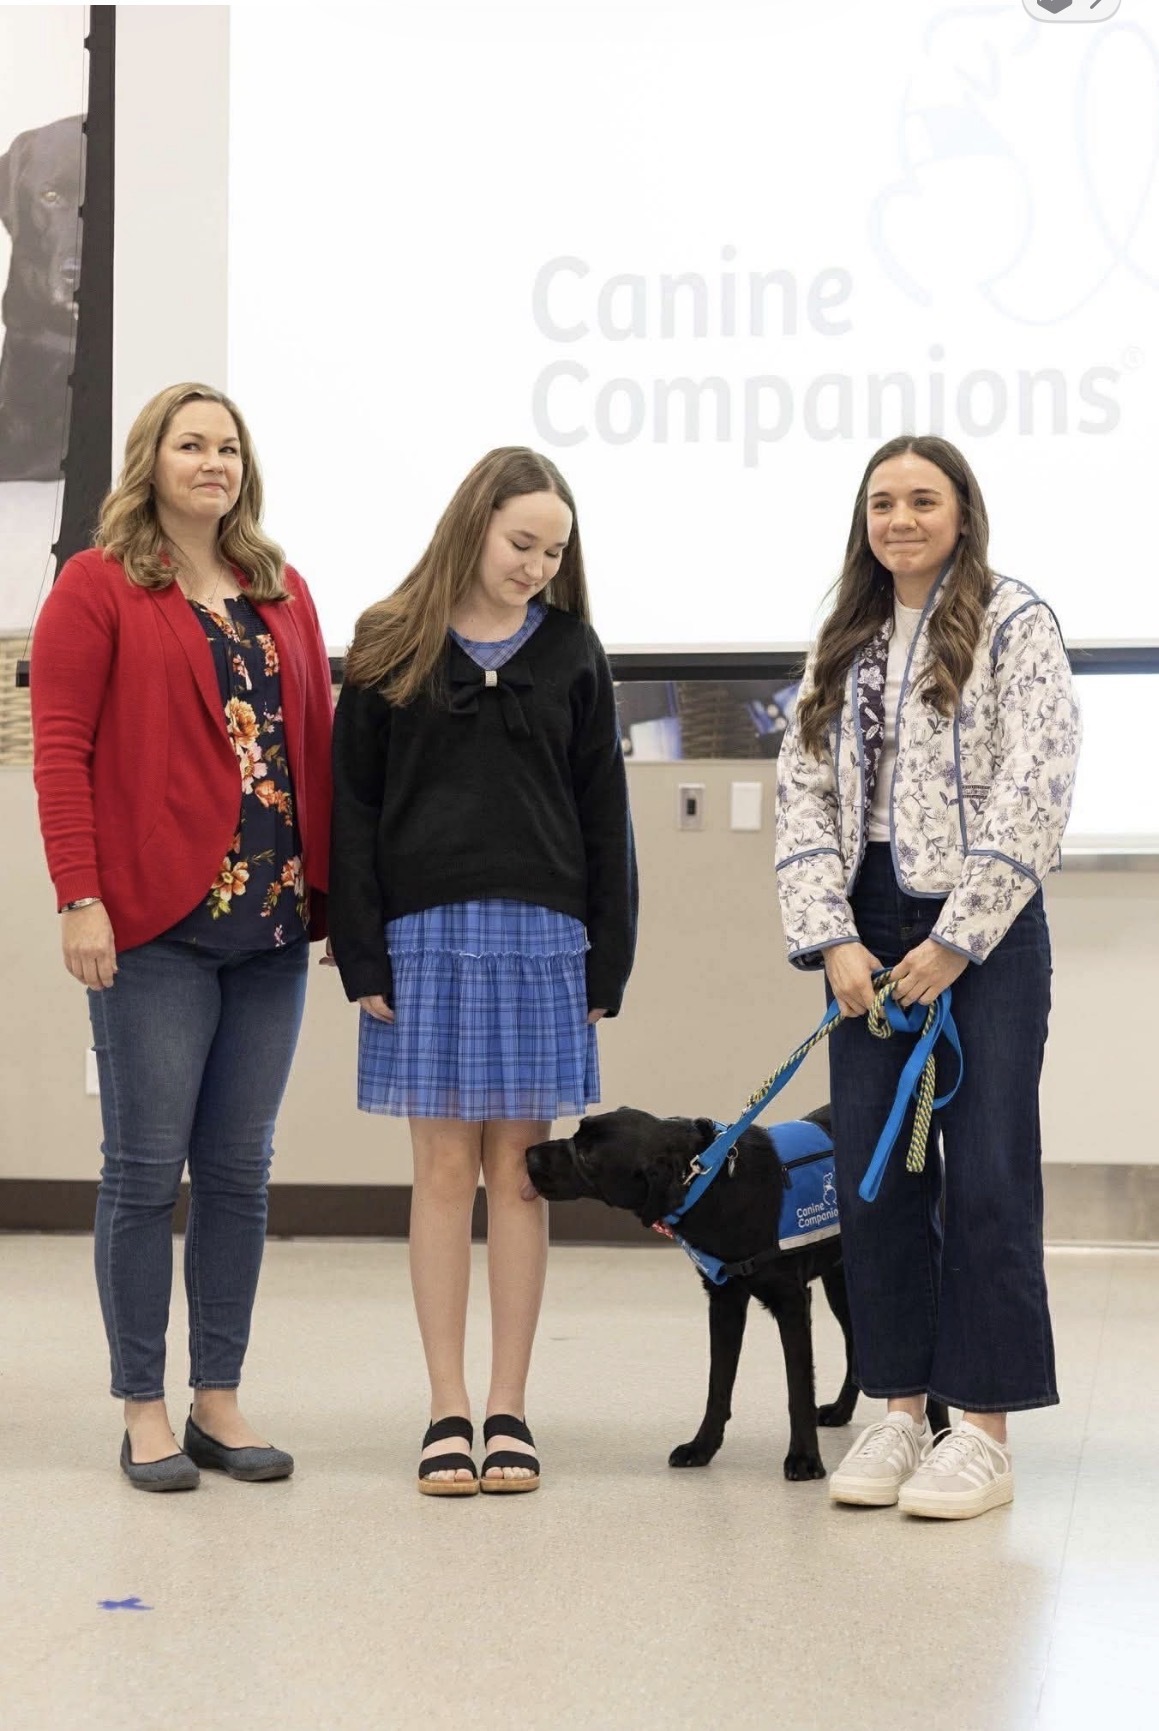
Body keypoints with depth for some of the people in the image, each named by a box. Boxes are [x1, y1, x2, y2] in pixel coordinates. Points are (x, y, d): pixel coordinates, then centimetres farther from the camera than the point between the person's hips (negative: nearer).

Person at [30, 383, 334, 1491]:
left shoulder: (283, 595, 15)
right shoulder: (97, 587, 0)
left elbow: (315, 745, 14)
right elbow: (60, 750, -6)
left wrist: (326, 889, 7)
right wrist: (80, 897, -13)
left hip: (271, 923, 5)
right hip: (153, 924, -5)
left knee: (239, 1171, 9)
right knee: (145, 1169, 1)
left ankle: (220, 1400, 18)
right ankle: (143, 1410, 11)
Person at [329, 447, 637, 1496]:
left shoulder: (570, 651, 8)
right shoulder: (392, 649, 3)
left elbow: (604, 817, 8)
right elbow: (352, 808, 2)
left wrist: (605, 965, 2)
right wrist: (363, 955, -5)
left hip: (539, 936, 1)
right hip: (425, 934, -1)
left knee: (518, 1172, 4)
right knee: (445, 1170, 2)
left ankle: (509, 1409, 11)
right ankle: (448, 1411, 9)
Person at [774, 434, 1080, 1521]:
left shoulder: (1014, 623, -1)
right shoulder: (842, 648, 15)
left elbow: (1034, 788, -10)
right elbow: (804, 793, 7)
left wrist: (959, 940, -14)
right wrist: (832, 940, -6)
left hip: (984, 930, -5)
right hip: (870, 933, 5)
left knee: (986, 1177, -5)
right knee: (871, 1176, 5)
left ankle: (984, 1430, 1)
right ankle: (900, 1408, 14)